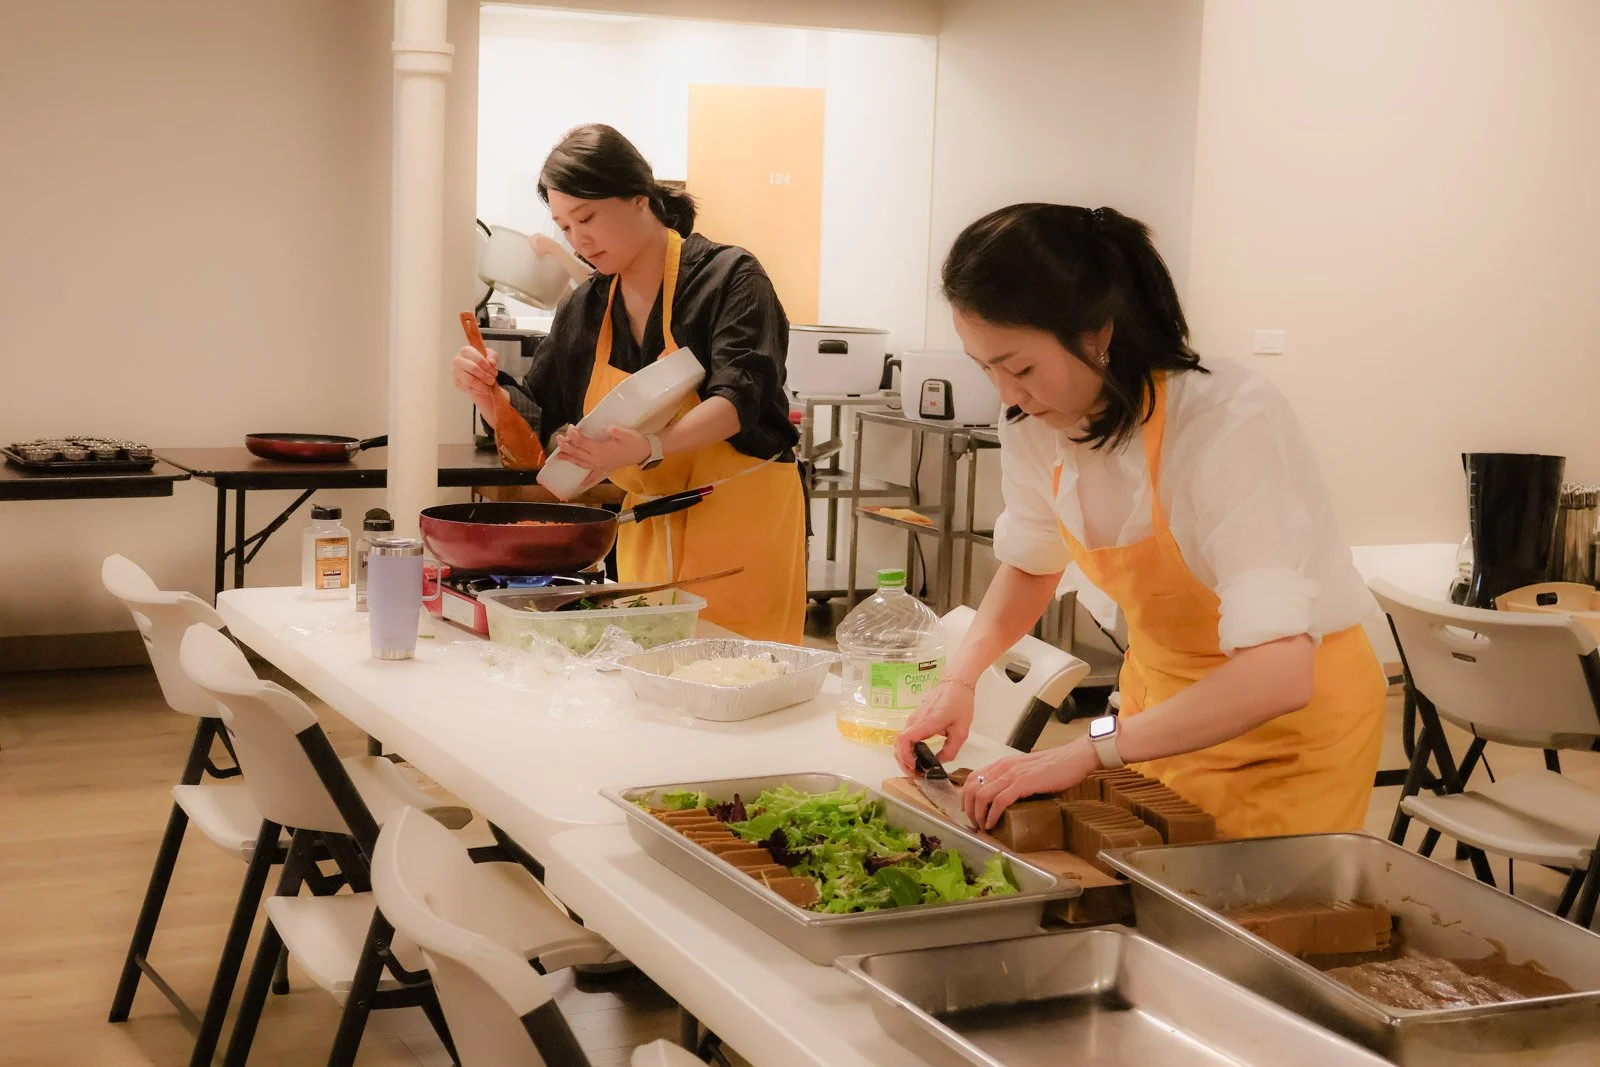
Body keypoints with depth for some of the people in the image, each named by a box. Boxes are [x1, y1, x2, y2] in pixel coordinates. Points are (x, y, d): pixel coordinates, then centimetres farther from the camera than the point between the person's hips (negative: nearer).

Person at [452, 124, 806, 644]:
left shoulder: (728, 277, -8)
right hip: (645, 529, 5)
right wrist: (488, 394, -8)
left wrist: (651, 447, -39)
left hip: (743, 520, -5)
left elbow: (737, 399, -22)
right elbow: (532, 432, 13)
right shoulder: (583, 308, 9)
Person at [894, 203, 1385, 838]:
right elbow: (1030, 568, 7)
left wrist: (1090, 751, -40)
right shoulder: (1035, 427, -12)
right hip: (1161, 689, 6)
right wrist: (959, 678, -10)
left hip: (1296, 714, -5)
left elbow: (1278, 674, -39)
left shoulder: (1229, 423, -32)